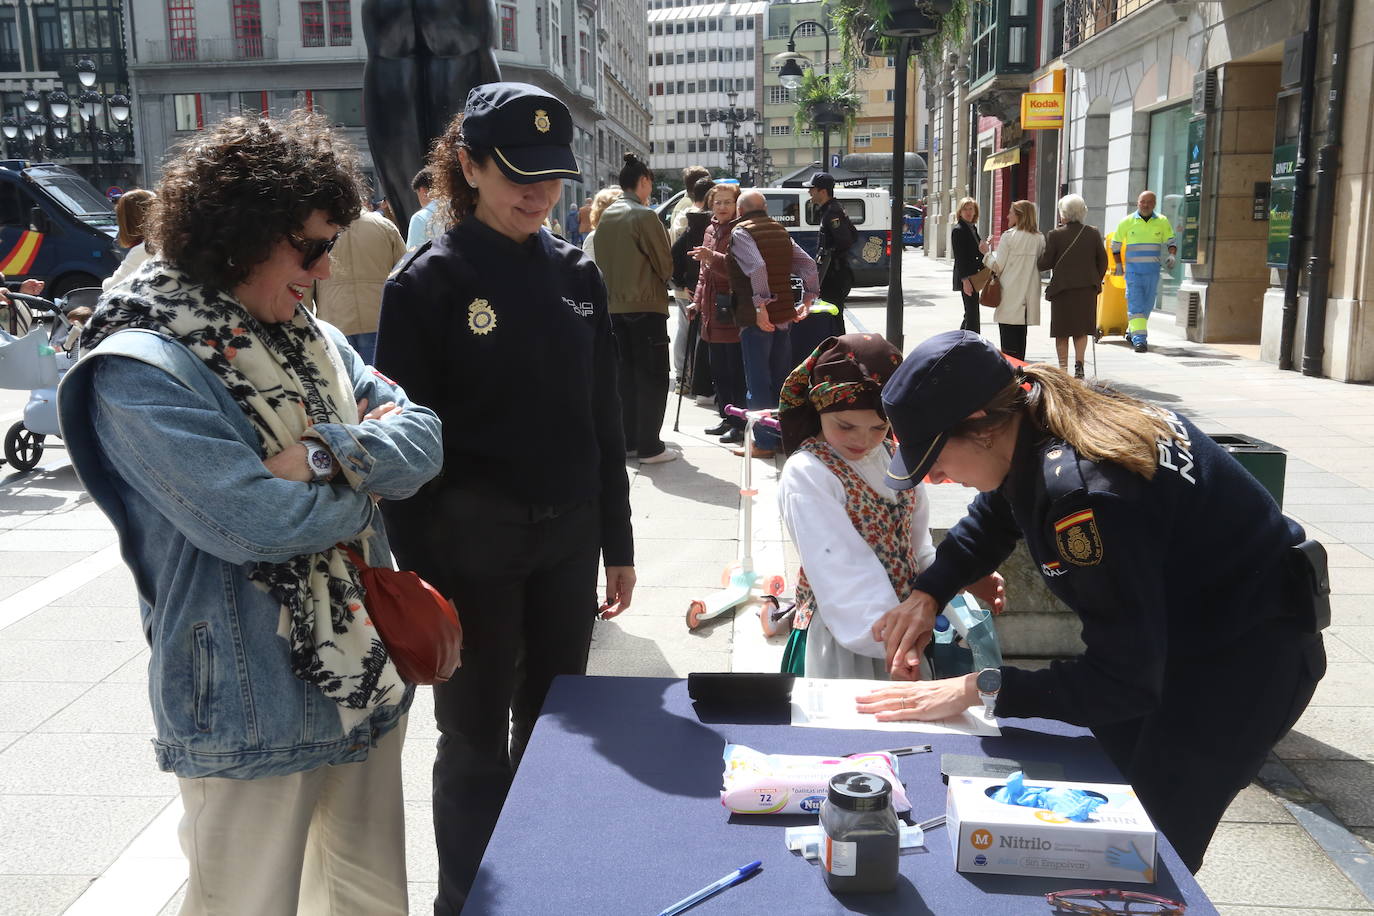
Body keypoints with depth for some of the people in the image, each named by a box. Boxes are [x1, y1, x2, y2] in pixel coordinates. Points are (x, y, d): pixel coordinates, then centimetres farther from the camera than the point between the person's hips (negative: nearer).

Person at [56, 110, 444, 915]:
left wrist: (324, 454, -20)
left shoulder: (313, 340, 7)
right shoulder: (140, 373, -16)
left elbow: (424, 441, -2)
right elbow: (254, 520, -26)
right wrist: (366, 471, -9)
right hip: (255, 708, -7)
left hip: (368, 677, 7)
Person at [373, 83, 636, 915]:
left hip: (568, 544, 5)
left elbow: (603, 421, 9)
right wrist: (421, 574, -12)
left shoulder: (578, 275, 5)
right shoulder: (428, 284, -8)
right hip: (472, 551, -4)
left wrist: (618, 546, 10)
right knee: (477, 744, 9)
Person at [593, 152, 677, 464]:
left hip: (614, 306, 7)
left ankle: (627, 441, 19)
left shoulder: (606, 217, 9)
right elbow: (665, 264, -8)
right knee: (653, 377, -1)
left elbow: (601, 262, 13)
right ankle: (649, 447, -1)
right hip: (646, 305, -7)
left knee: (625, 376, 13)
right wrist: (662, 281, 11)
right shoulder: (645, 216, -12)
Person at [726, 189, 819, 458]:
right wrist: (808, 299, 9)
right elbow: (808, 264, 7)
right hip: (785, 315, 7)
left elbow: (756, 268, -23)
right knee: (782, 379, 15)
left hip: (757, 318, -7)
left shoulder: (740, 232, -7)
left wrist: (761, 306, -23)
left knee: (758, 383, -1)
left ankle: (764, 442, 1)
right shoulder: (781, 231, 14)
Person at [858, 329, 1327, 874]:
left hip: (1246, 657, -9)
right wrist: (927, 594, -3)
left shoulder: (1084, 492, -37)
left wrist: (977, 688, -29)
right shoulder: (1036, 427, -9)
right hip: (1173, 633, 9)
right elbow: (990, 521, 13)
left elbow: (1125, 680, -31)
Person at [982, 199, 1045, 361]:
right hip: (1028, 295, 5)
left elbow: (997, 266, -8)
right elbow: (1041, 264, 10)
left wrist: (987, 252, 8)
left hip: (1010, 296, -5)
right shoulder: (1039, 238, 7)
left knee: (1008, 344, -3)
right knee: (1020, 338, 11)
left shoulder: (1008, 236, -9)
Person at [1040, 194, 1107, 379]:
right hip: (1087, 288, 3)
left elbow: (1045, 263, -8)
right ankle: (1079, 363, -2)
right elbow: (1103, 261, 5)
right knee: (1081, 329, 11)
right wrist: (1096, 281, 16)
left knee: (1061, 332, 7)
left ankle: (1063, 368, 8)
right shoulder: (1093, 234, 1)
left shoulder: (1054, 235, -9)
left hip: (1062, 288, -2)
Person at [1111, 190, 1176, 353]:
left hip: (1152, 271, 2)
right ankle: (1139, 339, -16)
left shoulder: (1162, 221, 4)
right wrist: (1118, 264, 9)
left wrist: (1172, 256, -10)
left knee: (1147, 304, 8)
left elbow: (1171, 242, 10)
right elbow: (1115, 244, 13)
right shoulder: (1127, 222, 1)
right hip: (1133, 270, -2)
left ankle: (1132, 332, 26)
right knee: (1135, 304, -11)